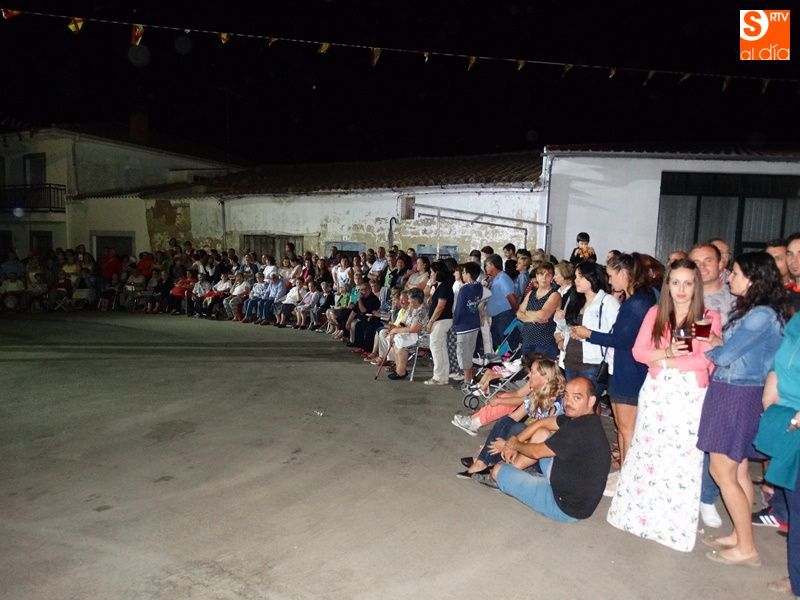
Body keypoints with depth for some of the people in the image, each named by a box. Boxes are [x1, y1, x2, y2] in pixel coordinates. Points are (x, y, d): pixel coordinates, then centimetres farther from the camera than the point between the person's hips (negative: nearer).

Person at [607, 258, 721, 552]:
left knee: (683, 457, 0)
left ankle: (675, 523, 15)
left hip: (690, 395, -3)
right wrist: (667, 353, -15)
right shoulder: (655, 314, 7)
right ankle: (640, 511, 25)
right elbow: (638, 351, 2)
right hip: (655, 392, 3)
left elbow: (707, 360, -13)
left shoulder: (709, 318, -3)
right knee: (647, 450, 9)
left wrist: (665, 362, -12)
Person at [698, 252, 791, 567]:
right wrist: (718, 342, -9)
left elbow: (724, 355, -17)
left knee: (722, 472, -1)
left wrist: (711, 348, 3)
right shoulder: (747, 310, 12)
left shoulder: (761, 315, -18)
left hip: (737, 396, -10)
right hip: (729, 392, 10)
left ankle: (746, 548, 10)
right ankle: (740, 535, 27)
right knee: (739, 471, 16)